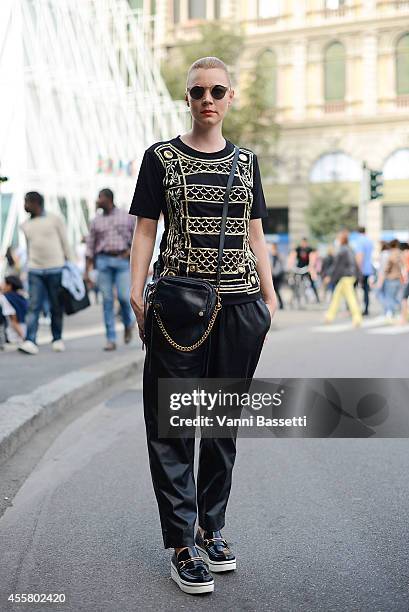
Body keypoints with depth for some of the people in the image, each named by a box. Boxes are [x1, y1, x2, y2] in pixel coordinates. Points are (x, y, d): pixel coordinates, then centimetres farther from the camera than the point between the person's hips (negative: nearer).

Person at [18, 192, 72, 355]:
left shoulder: (55, 219, 0)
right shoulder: (25, 225, 11)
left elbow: (65, 243, 2)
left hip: (55, 269, -2)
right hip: (35, 271, 2)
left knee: (56, 307, 5)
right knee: (33, 307, -8)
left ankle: (57, 340, 17)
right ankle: (30, 342, -14)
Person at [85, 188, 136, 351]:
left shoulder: (126, 217, 6)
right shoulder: (96, 221, 11)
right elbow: (90, 247, 10)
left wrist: (131, 250, -7)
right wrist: (87, 272, 5)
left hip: (122, 260, -2)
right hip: (103, 261, 2)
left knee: (124, 296, -14)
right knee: (107, 300, -2)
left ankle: (128, 324, 17)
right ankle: (111, 340, 2)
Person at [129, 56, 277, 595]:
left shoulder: (246, 162, 13)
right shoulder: (161, 158, 4)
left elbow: (255, 233, 15)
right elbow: (145, 230, 1)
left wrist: (269, 294, 8)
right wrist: (137, 293, -8)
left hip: (240, 305, 3)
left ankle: (212, 529, 22)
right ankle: (182, 545, 6)